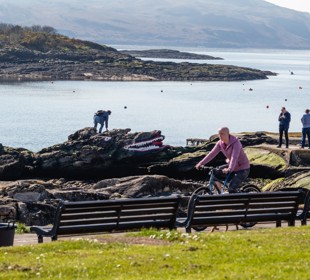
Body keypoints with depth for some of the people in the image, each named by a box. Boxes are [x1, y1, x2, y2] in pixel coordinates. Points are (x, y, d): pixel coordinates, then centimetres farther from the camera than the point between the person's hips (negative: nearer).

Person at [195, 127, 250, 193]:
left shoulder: (235, 142, -24)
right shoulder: (220, 143, -4)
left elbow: (234, 157, -37)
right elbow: (212, 153, -6)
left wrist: (229, 169, -51)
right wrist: (201, 163, -15)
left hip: (242, 169, -7)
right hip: (233, 168, 7)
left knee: (231, 189, -19)